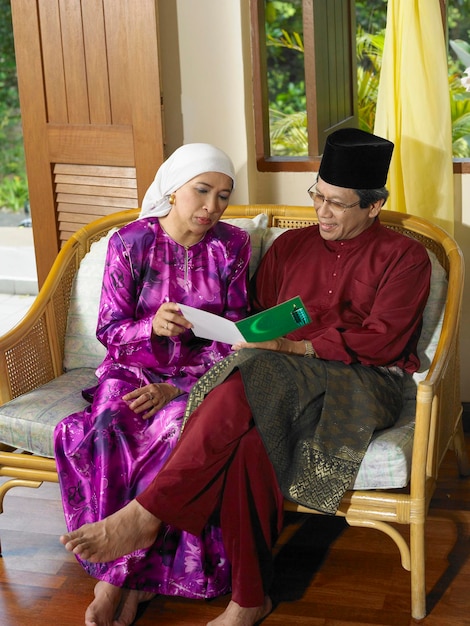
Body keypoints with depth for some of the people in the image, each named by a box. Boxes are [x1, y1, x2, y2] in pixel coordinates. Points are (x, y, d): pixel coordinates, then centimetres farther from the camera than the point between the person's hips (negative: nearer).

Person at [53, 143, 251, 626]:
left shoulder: (231, 246, 0)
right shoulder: (130, 242, -3)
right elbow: (109, 329, -2)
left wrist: (176, 387, -14)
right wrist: (153, 326, -26)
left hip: (200, 375, 0)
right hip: (134, 369, 0)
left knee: (178, 432, -34)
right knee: (109, 429, -33)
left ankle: (118, 576, -22)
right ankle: (135, 578, -22)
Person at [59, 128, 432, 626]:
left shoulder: (403, 257, 8)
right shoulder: (290, 245, 22)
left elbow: (380, 341, -6)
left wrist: (292, 347, -14)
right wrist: (254, 343, -4)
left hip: (364, 385, -4)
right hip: (278, 382, 4)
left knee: (249, 383, -36)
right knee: (250, 440, -37)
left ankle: (145, 515, -33)